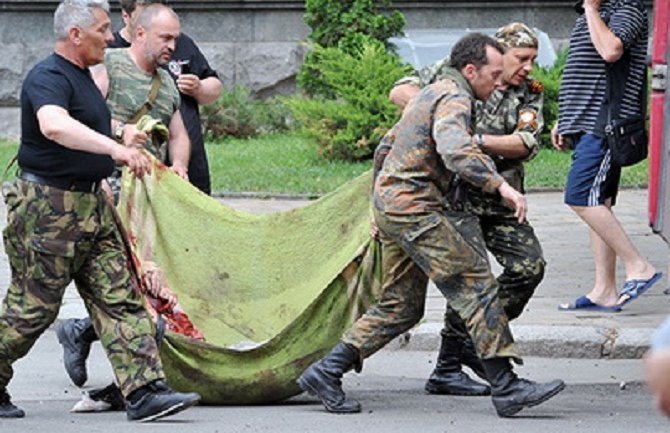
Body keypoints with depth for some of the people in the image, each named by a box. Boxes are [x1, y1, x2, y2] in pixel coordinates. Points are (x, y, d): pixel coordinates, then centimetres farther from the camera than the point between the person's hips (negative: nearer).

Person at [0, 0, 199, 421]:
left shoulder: (83, 77, 16)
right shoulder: (48, 78, -17)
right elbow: (54, 126, -39)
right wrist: (115, 149, -48)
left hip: (92, 207, 9)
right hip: (47, 208, -9)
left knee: (120, 299, 0)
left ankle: (145, 391, -5)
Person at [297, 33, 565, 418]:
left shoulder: (434, 92, 22)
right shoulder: (454, 99, -12)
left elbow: (392, 139, 31)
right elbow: (454, 149, -32)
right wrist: (500, 184, -35)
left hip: (390, 199, 10)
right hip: (414, 208, -10)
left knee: (401, 306, 12)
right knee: (476, 285, -11)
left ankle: (325, 374, 10)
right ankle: (506, 387, -15)